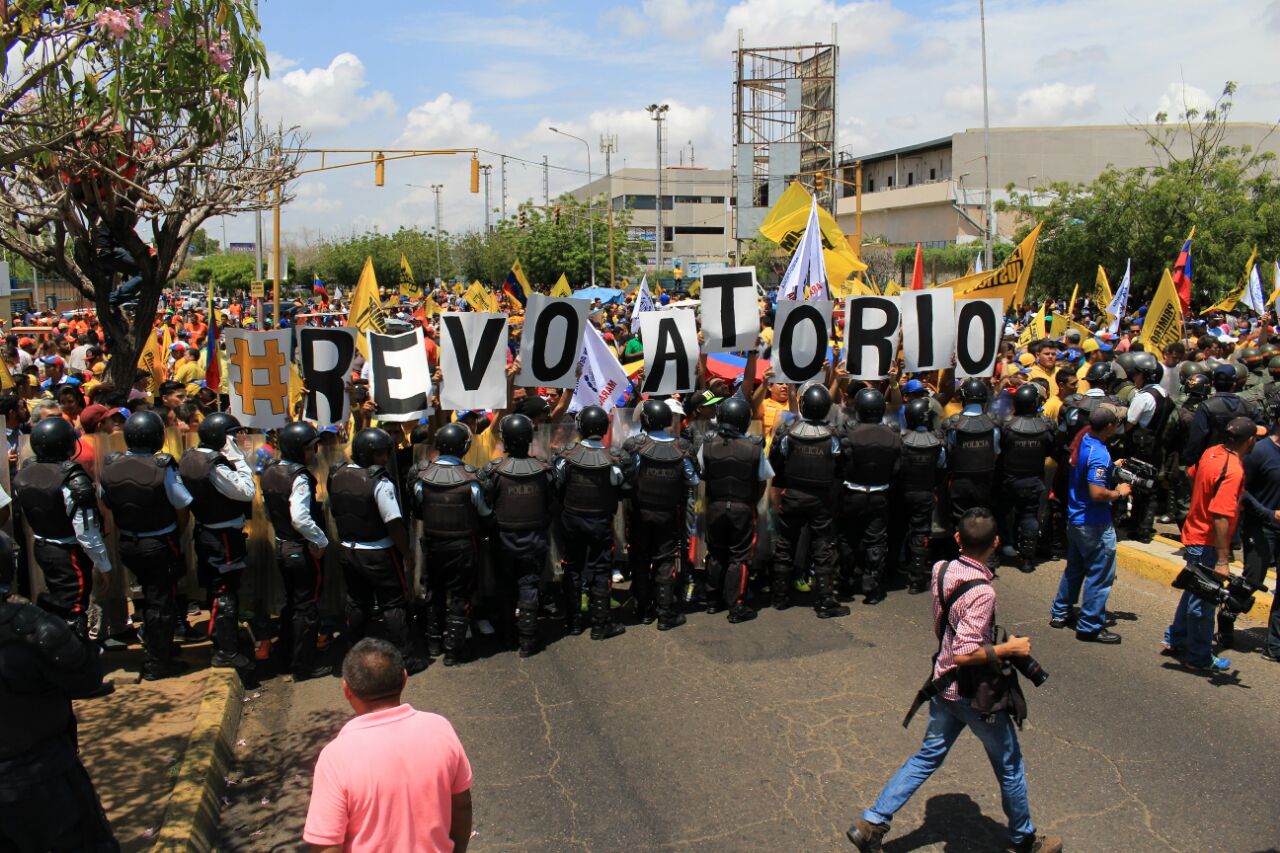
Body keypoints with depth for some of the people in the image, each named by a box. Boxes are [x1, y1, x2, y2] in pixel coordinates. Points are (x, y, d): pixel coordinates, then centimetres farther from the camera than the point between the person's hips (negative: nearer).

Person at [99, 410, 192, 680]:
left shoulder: (110, 466, -6)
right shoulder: (162, 468, -21)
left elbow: (106, 504, 6)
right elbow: (182, 508, -15)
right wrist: (177, 534, 3)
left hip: (127, 544, 5)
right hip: (160, 545, -5)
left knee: (149, 595, 25)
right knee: (161, 602, 7)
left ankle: (152, 646, 40)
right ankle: (157, 663, 15)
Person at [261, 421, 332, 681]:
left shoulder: (270, 473, 5)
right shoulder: (299, 477, -22)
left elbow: (269, 511, 14)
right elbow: (301, 519, -30)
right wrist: (321, 541, -20)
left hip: (282, 546, 9)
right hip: (303, 550, -9)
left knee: (291, 602, 21)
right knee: (307, 608, 2)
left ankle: (288, 656, 32)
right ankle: (303, 666, 9)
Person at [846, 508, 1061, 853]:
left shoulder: (941, 570, -4)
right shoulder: (981, 592, -27)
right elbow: (964, 654, -29)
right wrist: (1009, 649, -17)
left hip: (943, 684, 7)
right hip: (975, 694, -7)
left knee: (927, 756, 18)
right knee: (1009, 766, 16)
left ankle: (871, 823, 16)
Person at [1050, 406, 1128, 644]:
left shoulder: (1082, 439, 1)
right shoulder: (1099, 455, -26)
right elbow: (1097, 493, -31)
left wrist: (1112, 468, 12)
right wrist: (1119, 492, -14)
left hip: (1075, 517, 9)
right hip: (1094, 524, -9)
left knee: (1075, 568, 22)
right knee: (1101, 575, 3)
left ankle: (1060, 613, 32)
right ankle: (1090, 626, 10)